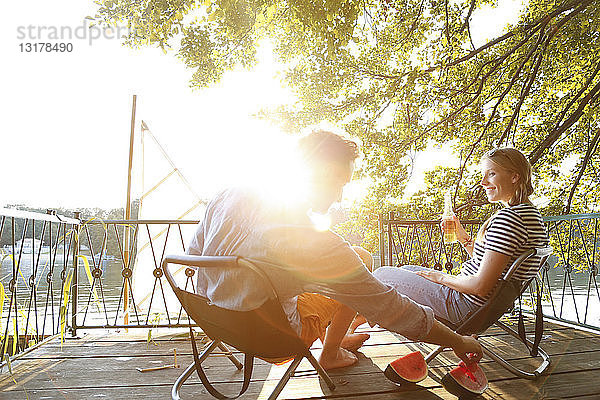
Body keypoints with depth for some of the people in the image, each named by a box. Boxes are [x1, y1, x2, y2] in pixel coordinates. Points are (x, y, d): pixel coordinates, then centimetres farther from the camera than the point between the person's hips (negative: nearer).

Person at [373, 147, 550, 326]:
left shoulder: (509, 217, -24)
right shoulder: (531, 214, 10)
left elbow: (481, 286, -26)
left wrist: (442, 277, -10)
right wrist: (463, 237, 6)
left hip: (467, 305, -11)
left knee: (381, 274, -2)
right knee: (407, 269, 25)